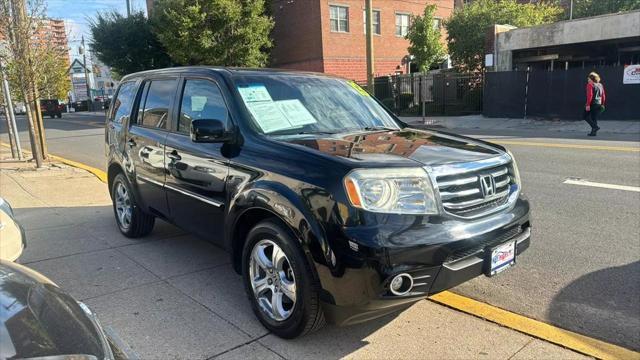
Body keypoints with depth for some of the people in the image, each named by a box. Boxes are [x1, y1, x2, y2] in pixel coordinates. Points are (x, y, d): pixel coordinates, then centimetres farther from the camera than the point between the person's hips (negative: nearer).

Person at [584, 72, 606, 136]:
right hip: (599, 104, 7)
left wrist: (588, 105, -18)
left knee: (586, 116, 4)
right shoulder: (600, 85, 15)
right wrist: (602, 104, 21)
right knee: (594, 118, 10)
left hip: (592, 104, -7)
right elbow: (603, 96, 15)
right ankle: (593, 132, 8)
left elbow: (590, 95, -17)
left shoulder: (590, 84, -7)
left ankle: (595, 126, -12)